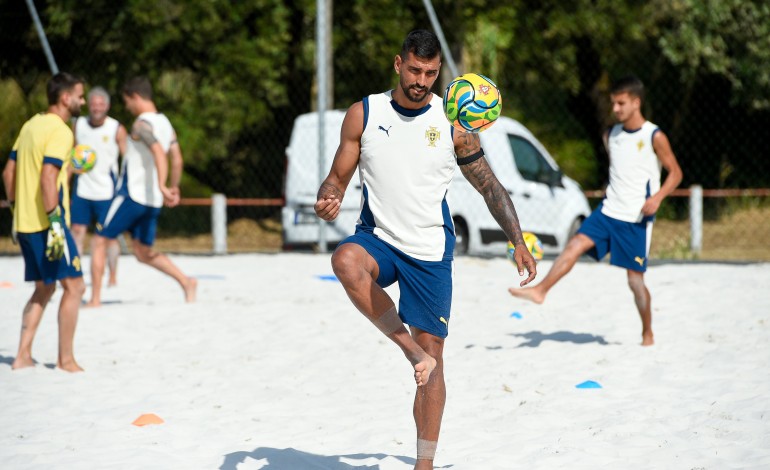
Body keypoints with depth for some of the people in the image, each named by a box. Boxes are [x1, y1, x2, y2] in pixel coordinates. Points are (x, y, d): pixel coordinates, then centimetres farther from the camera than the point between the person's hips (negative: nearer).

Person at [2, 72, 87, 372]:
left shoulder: (31, 125, 14)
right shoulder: (59, 131, -13)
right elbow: (48, 178, -23)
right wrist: (55, 222, -23)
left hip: (24, 222, 9)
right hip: (46, 223, -9)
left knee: (43, 288, 16)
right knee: (74, 286, -2)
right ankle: (66, 360, 0)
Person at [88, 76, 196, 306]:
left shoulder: (142, 124, -14)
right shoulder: (166, 123, 11)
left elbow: (159, 152, -29)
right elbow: (177, 160, 13)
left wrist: (162, 186, -38)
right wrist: (174, 188, 24)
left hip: (131, 194, -8)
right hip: (152, 200, 8)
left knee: (100, 241, 3)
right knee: (143, 251, 16)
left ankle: (95, 299, 1)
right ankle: (186, 282, 1)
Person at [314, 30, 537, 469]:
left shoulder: (453, 123, -3)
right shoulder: (364, 114, -2)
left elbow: (490, 186, 6)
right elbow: (338, 177, 5)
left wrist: (519, 242, 0)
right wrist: (329, 199, -19)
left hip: (430, 252, 0)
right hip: (377, 238, 0)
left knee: (433, 356, 0)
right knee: (346, 260, -37)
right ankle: (409, 347, -21)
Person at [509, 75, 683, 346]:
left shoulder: (654, 137, -8)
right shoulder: (611, 135, 9)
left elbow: (675, 173, -4)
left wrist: (658, 197, -19)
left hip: (637, 219, -5)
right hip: (608, 211, 5)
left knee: (635, 278, -1)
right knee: (575, 244, -16)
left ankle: (648, 334, 13)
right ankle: (540, 291, -18)